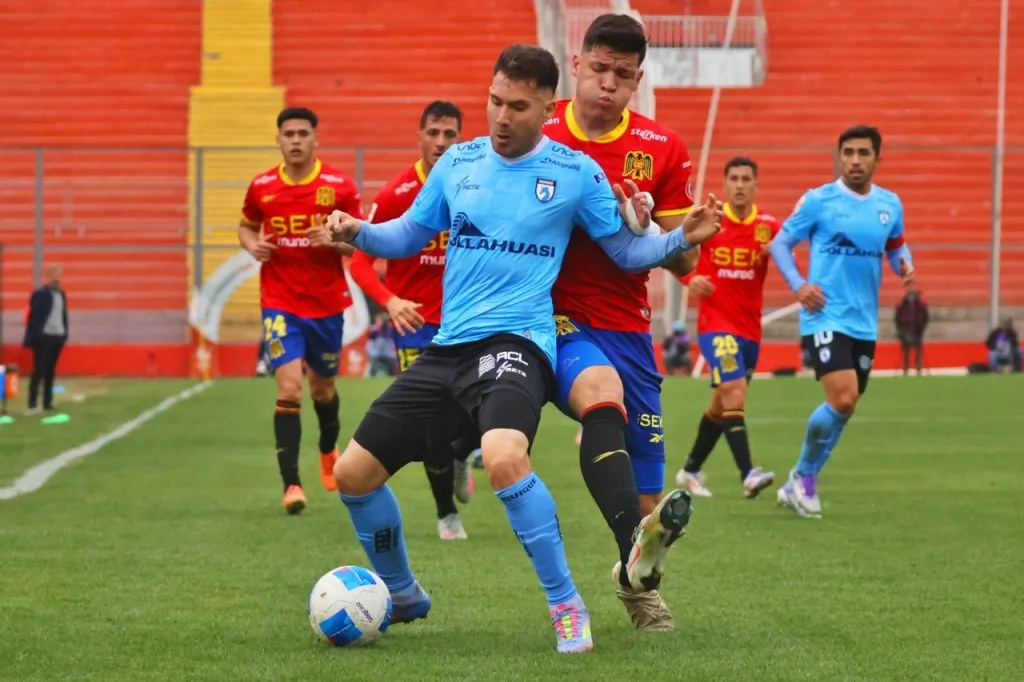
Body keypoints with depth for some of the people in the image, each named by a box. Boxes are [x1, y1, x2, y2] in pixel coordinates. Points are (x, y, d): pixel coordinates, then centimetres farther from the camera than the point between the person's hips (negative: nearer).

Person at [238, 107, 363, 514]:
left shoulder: (339, 186, -5)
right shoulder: (261, 187, 0)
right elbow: (247, 226, 17)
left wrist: (337, 240, -22)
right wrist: (252, 245, -5)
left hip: (327, 303, 1)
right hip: (280, 303, -1)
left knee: (323, 388, 17)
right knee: (289, 389, -15)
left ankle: (328, 450, 48)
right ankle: (291, 484, -13)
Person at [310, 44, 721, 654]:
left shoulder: (575, 171, 0)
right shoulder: (458, 162, 10)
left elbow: (626, 250, 7)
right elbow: (410, 235, 19)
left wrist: (681, 239, -10)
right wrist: (360, 233, 0)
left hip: (514, 343, -6)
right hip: (445, 349, 6)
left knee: (504, 459, -36)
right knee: (354, 473, 4)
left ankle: (568, 607, -21)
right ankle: (402, 596, 30)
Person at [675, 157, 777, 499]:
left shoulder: (768, 226, 3)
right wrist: (690, 279, -15)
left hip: (750, 327, 4)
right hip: (715, 321, -4)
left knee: (721, 405, 14)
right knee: (734, 389, -23)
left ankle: (690, 470, 30)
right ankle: (748, 473, -31)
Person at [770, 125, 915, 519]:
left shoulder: (890, 205, 8)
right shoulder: (818, 201, -4)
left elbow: (896, 246, 23)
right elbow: (780, 243, 3)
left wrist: (904, 266, 0)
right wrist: (798, 285, -12)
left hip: (864, 323, 5)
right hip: (825, 317, -5)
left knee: (843, 409, 9)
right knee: (843, 400, -20)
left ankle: (801, 484, 25)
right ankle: (803, 477, 0)